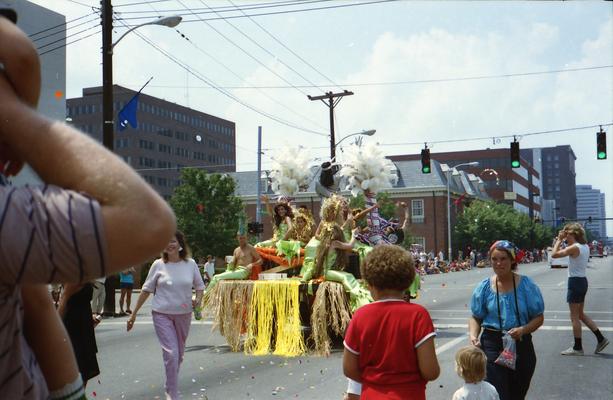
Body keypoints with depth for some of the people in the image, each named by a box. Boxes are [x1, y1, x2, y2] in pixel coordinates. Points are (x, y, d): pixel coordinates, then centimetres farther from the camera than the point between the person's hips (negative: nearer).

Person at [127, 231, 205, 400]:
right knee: (171, 353, -12)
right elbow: (146, 290, 0)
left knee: (179, 353, 14)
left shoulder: (190, 264, -2)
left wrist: (198, 299, -12)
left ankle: (171, 386, 36)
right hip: (162, 314, -3)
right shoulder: (158, 265, -5)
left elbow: (199, 286, 10)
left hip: (184, 314, 3)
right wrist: (134, 314, 1)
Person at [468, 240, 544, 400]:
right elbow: (476, 317, 7)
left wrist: (523, 329, -19)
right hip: (492, 346, -1)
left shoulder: (526, 285, -5)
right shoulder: (485, 287, -1)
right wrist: (473, 335, -12)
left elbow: (538, 318, -1)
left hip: (521, 345, 1)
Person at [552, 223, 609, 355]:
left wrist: (559, 240, -9)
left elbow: (554, 254, -20)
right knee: (580, 314, 19)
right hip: (582, 280, 9)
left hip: (575, 282, -9)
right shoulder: (585, 246, 8)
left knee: (575, 317, 1)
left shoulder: (574, 248, -19)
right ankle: (601, 339, 18)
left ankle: (577, 348, 8)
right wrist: (561, 241, 12)